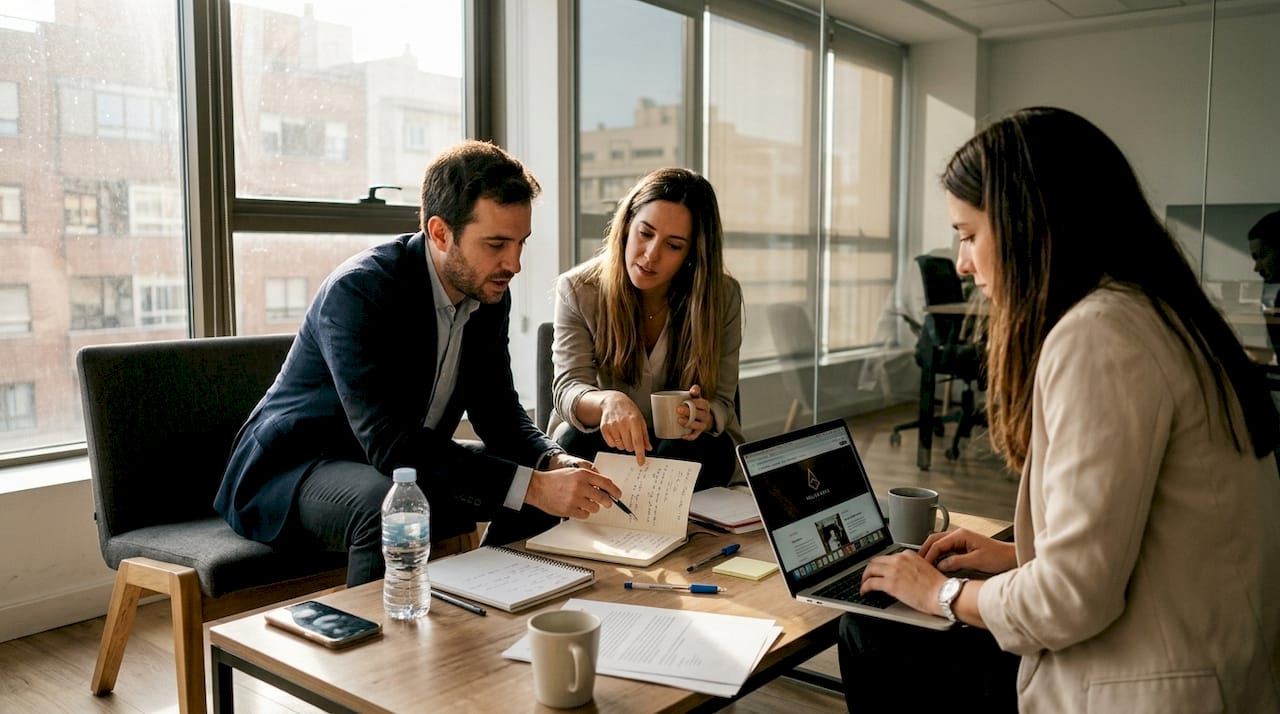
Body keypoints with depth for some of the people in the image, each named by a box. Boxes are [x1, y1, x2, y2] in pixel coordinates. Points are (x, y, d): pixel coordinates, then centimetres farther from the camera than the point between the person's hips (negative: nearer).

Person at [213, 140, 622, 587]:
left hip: (398, 470, 8)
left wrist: (554, 462, -19)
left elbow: (497, 410, 2)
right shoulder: (357, 291, -27)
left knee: (545, 479, -1)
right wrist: (531, 485, -40)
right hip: (291, 473, -7)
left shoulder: (489, 296, -4)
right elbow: (390, 442, -35)